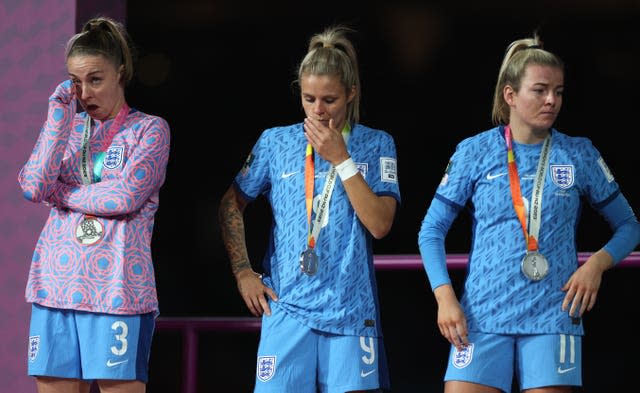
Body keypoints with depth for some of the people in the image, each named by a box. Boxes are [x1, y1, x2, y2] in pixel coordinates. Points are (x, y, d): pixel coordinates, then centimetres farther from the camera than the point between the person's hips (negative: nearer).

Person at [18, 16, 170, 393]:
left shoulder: (149, 129, 3)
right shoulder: (67, 127, 15)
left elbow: (126, 196, -12)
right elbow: (34, 188, -2)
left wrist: (57, 192, -2)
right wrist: (60, 114, 0)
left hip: (118, 290, -4)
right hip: (56, 287, 4)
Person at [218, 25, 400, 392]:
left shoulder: (376, 145, 3)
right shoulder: (276, 142, 5)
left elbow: (380, 224, -8)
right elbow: (232, 205, 15)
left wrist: (341, 159, -11)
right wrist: (243, 271, 6)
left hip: (352, 310, 0)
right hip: (288, 307, 0)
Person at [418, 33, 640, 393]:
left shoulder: (579, 154, 6)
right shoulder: (475, 151, 4)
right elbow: (431, 231, 8)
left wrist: (597, 263, -6)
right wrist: (445, 296, -5)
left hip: (553, 318, 0)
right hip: (483, 318, 0)